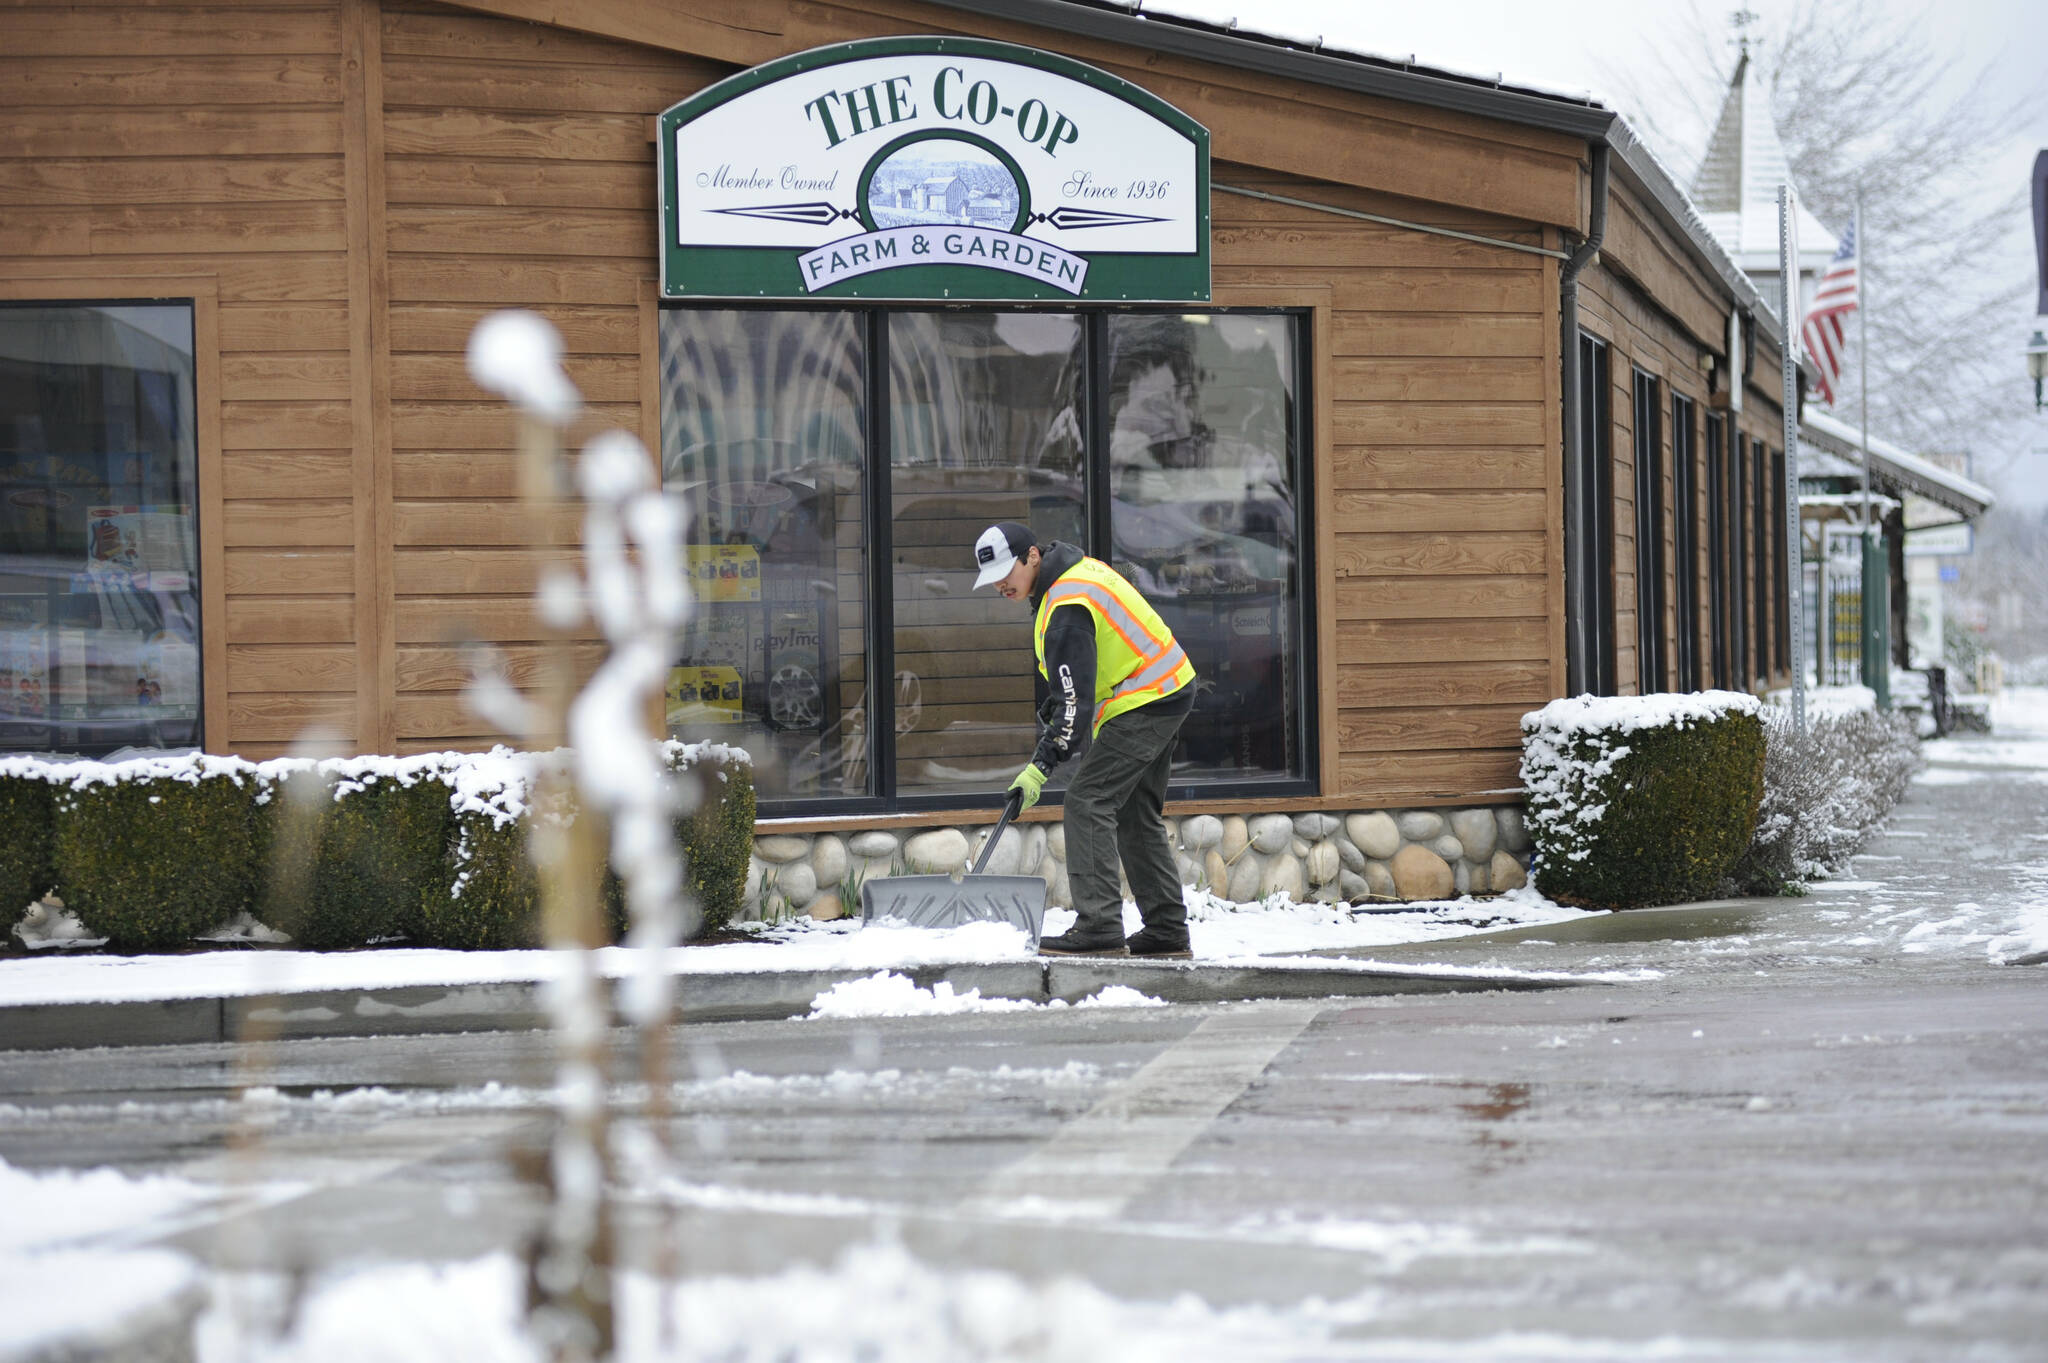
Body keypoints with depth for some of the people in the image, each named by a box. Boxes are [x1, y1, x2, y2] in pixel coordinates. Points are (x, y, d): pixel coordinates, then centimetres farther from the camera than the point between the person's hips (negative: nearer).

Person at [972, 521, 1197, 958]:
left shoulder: (1067, 609, -23)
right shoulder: (1078, 568, 9)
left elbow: (1076, 701, -26)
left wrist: (1041, 766, -25)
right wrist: (1055, 708, 19)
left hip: (1143, 704, -11)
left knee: (1087, 803, -14)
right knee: (1136, 815, 16)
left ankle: (1099, 926, -19)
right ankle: (1167, 930, 19)